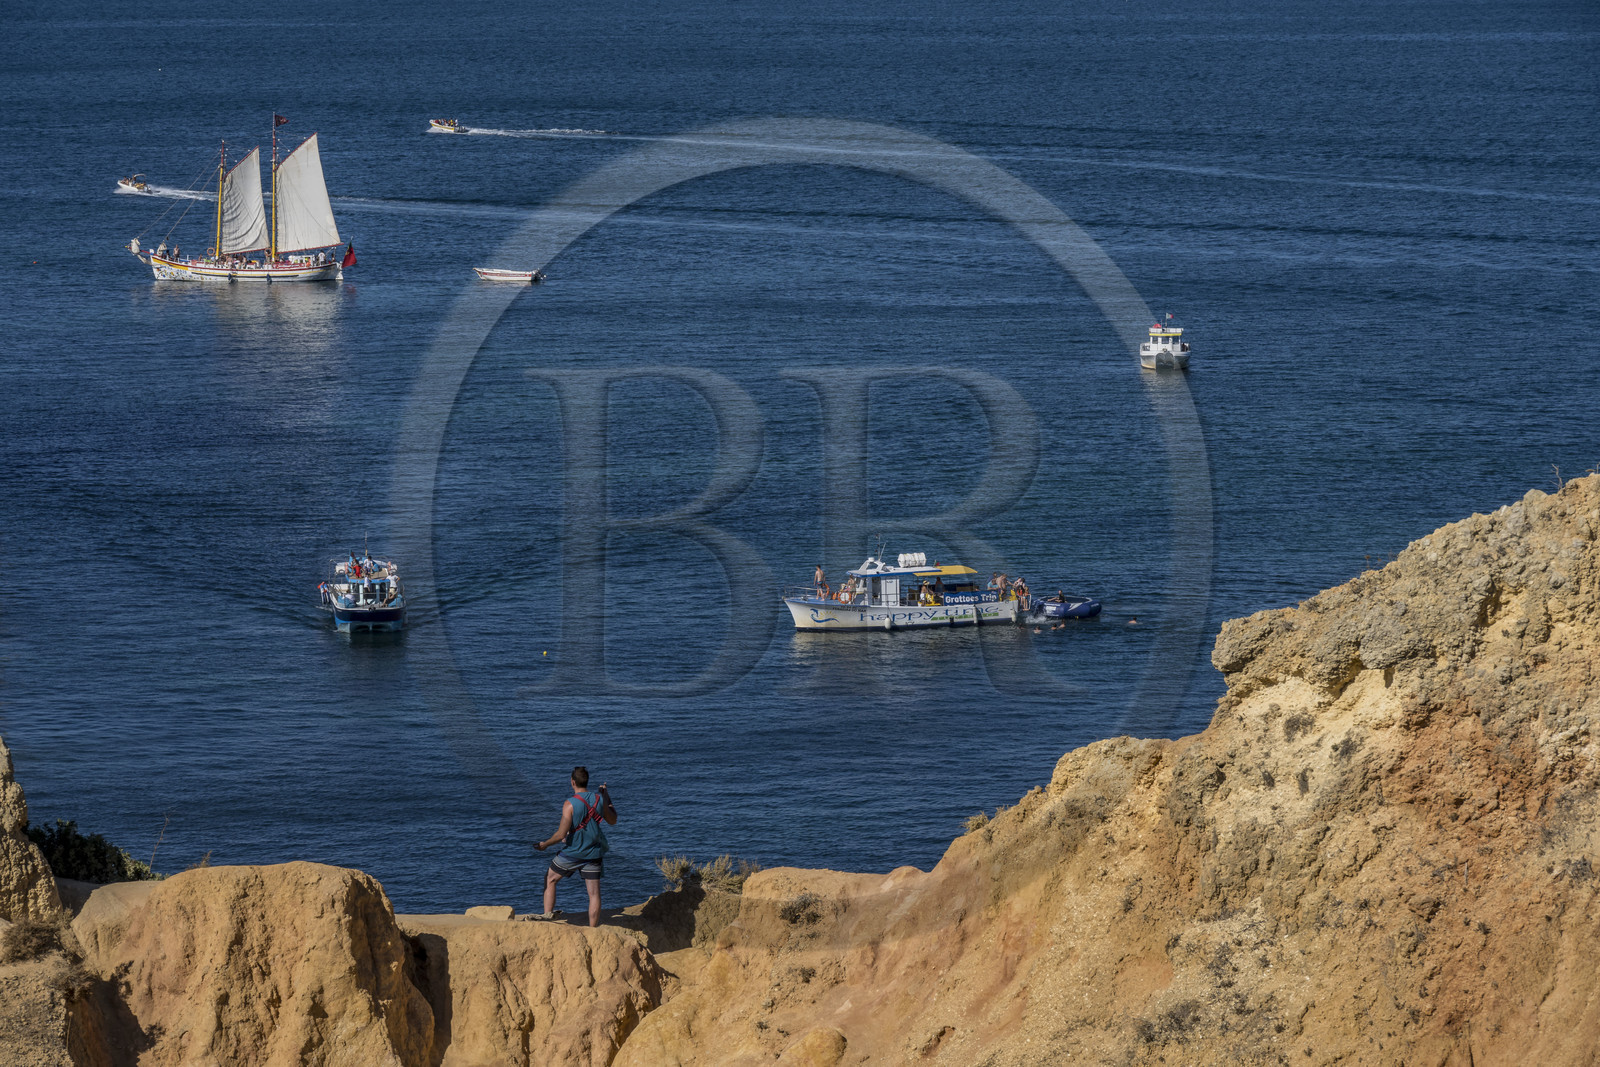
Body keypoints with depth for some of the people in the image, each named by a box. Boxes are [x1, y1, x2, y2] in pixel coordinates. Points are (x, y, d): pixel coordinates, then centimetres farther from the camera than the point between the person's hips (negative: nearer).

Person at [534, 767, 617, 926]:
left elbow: (561, 834, -19)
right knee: (594, 893, 6)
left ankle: (548, 914, 13)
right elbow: (612, 821, 13)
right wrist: (607, 797, 22)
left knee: (550, 879, 18)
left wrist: (545, 844, -1)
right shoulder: (599, 798, -3)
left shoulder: (570, 804, -17)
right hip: (593, 853, 4)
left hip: (572, 853, -4)